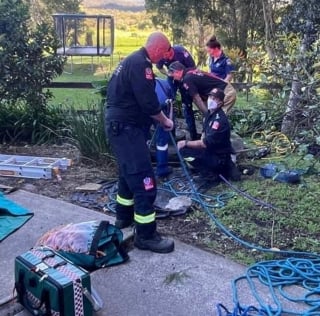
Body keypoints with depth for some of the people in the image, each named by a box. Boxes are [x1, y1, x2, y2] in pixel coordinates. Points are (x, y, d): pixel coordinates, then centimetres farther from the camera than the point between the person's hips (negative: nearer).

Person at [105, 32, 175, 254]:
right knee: (143, 178, -8)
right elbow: (149, 103, -20)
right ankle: (146, 235, -1)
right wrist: (165, 121, -3)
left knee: (129, 172, 23)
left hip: (120, 124, 11)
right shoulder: (140, 64, -16)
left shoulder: (133, 60, 17)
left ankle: (124, 216, 38)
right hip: (125, 127, -11)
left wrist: (159, 117, 17)